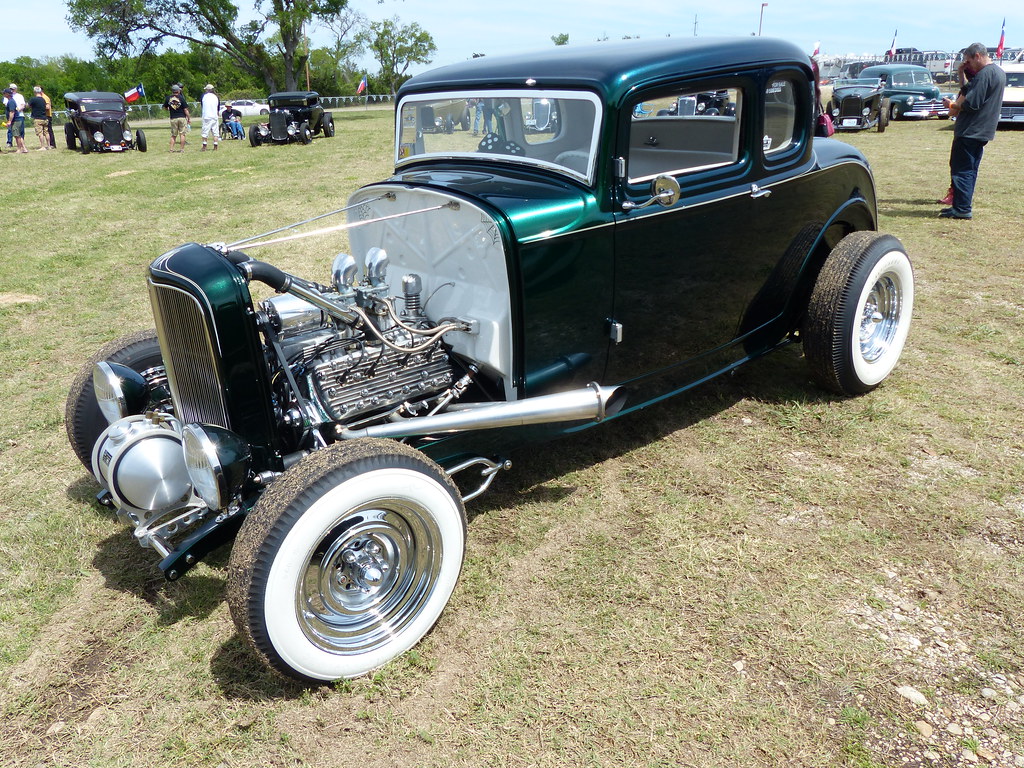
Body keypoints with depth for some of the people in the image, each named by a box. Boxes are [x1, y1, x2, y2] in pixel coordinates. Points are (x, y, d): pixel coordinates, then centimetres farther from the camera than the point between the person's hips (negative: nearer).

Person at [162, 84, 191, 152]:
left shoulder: (168, 98, 2)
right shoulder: (181, 98, -7)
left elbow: (165, 108, 12)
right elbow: (185, 109, -8)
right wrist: (189, 118, 0)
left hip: (173, 118, 3)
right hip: (182, 118, -3)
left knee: (173, 135, 10)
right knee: (182, 134, 1)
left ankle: (171, 148, 3)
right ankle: (182, 149, -1)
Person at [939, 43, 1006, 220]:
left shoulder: (985, 74, -16)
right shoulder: (999, 71, 17)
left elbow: (970, 103, -21)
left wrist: (952, 105, -6)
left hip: (970, 131, -10)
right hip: (982, 131, 10)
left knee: (961, 170, -7)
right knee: (970, 170, 14)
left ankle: (962, 209, -8)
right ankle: (963, 206, 18)